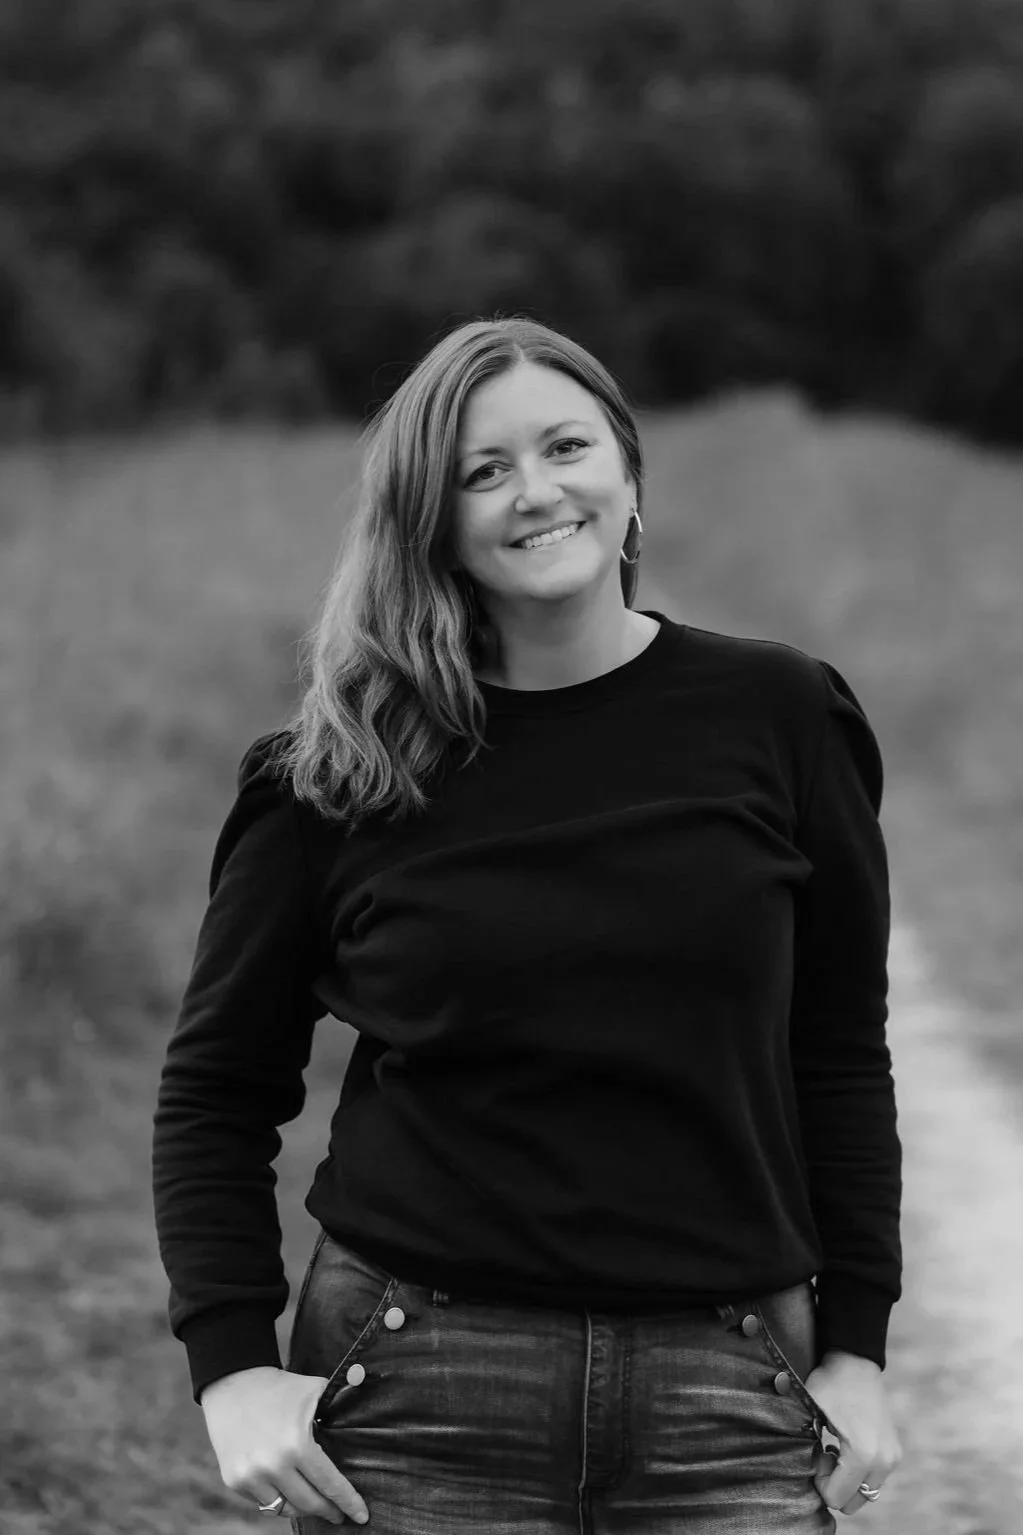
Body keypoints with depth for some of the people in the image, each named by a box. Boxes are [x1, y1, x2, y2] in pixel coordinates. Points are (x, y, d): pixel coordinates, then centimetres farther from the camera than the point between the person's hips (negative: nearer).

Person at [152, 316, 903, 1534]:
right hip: (416, 1400, -1)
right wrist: (233, 1366, -4)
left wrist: (855, 1344, 4)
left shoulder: (777, 718, 3)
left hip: (723, 1395, 1)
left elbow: (841, 1056, 8)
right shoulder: (338, 777, 0)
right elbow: (214, 1092, 6)